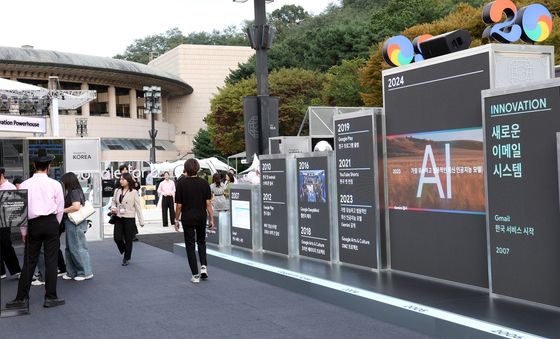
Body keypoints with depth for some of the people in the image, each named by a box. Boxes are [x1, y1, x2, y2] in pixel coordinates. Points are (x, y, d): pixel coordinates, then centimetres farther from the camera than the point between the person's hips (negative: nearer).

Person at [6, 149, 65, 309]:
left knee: (29, 262, 7)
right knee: (51, 261, 3)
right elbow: (60, 208, 1)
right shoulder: (55, 184, -2)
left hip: (33, 224, 1)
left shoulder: (25, 185, 0)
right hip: (51, 223, -1)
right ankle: (50, 297, 6)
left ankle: (22, 298, 9)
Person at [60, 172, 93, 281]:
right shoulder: (72, 192, 14)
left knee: (77, 248, -3)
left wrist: (63, 210, -14)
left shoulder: (75, 192, -15)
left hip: (76, 224, -10)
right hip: (71, 223, 10)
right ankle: (72, 272, 22)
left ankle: (86, 272, 5)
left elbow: (76, 207, -25)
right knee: (70, 249, 14)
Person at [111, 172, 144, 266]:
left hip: (129, 219, -4)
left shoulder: (134, 192, -6)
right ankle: (125, 251, 26)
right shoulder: (117, 191, 5)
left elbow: (138, 207, -4)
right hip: (118, 218, 4)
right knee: (117, 238, -2)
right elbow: (113, 202, 18)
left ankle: (126, 258, 21)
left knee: (128, 240, 4)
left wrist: (141, 221, -5)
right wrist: (113, 208, -6)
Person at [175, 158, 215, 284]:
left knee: (190, 246, 5)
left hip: (187, 218, -2)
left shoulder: (181, 183, -10)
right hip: (201, 217, 2)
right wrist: (212, 219, -1)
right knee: (201, 242, 23)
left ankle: (195, 275, 2)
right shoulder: (204, 183, -4)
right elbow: (208, 203, -6)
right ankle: (204, 266, 5)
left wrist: (176, 220, 4)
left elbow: (178, 205, -7)